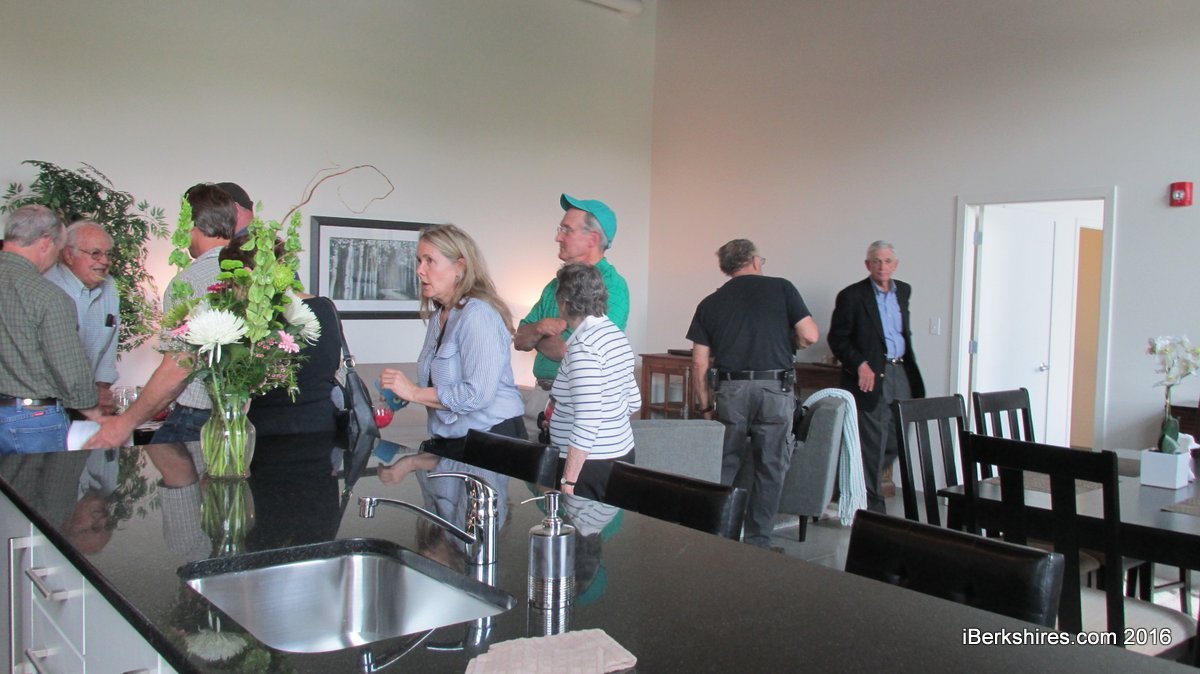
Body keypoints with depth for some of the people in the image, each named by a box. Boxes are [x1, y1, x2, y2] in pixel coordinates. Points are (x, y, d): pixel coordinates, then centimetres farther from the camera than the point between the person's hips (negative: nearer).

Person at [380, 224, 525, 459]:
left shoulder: (477, 314, -15)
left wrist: (415, 393, -16)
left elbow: (478, 393, -23)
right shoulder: (438, 315, 12)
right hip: (450, 441, 8)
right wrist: (401, 391, 2)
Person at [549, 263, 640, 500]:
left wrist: (568, 480, -20)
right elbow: (633, 402, 17)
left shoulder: (583, 345, -17)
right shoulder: (617, 333, 10)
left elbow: (587, 420, -23)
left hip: (592, 464, -9)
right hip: (622, 452, 9)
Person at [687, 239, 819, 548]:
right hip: (775, 389, -2)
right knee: (770, 470, 8)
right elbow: (810, 336, -2)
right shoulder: (782, 288, 5)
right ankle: (757, 543, 13)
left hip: (730, 390, 2)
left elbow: (700, 364, 6)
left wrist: (705, 407, 13)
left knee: (725, 468, 12)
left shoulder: (710, 303, 10)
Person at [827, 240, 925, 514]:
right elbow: (837, 338, -7)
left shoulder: (903, 291, 12)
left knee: (896, 441, 9)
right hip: (870, 375, -6)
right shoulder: (851, 295, -7)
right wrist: (860, 365, -18)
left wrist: (909, 367, 16)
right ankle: (872, 506, 9)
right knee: (873, 443, -2)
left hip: (900, 373, 6)